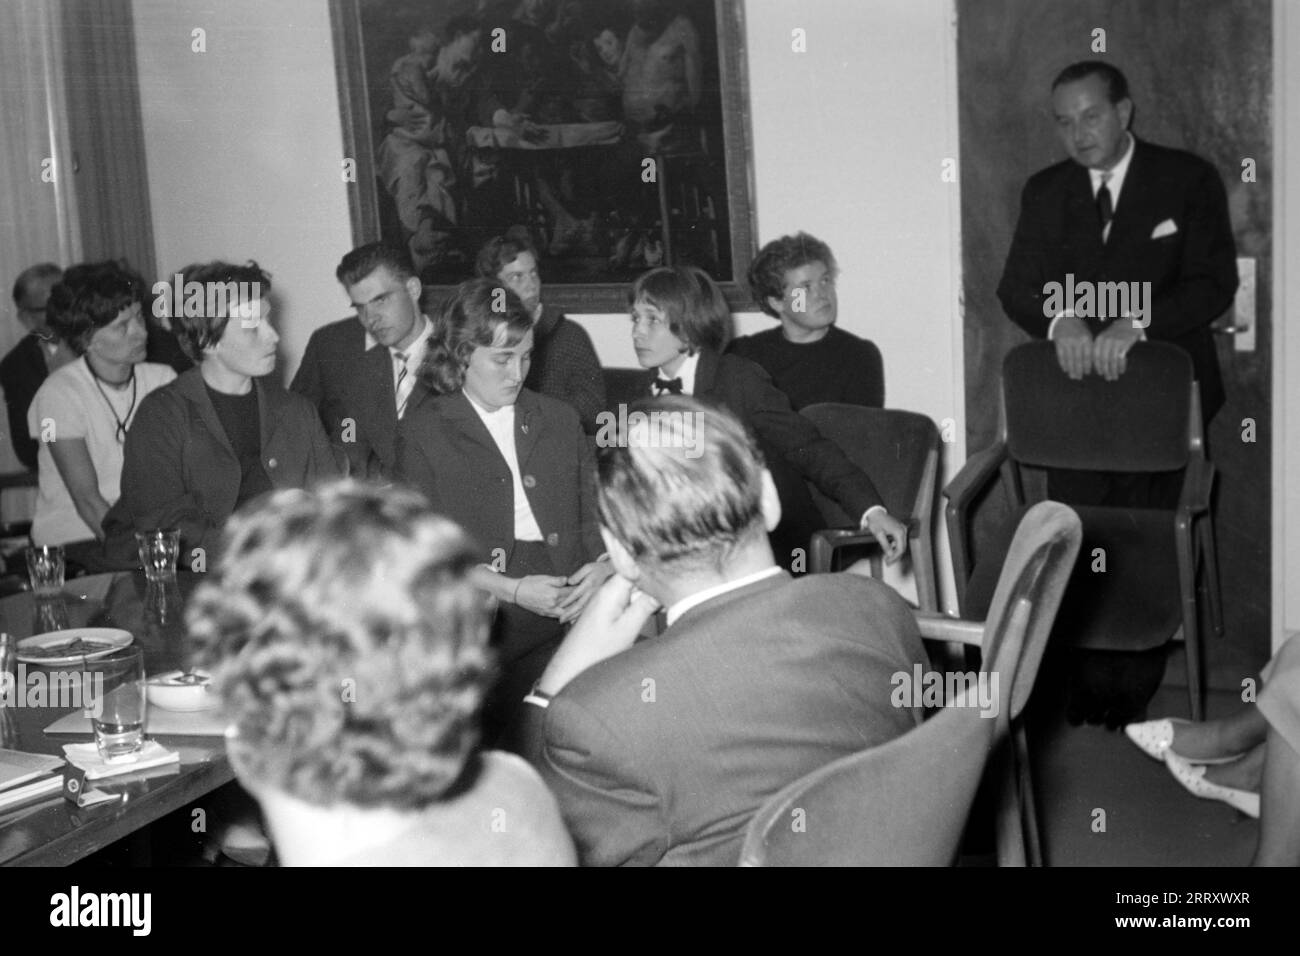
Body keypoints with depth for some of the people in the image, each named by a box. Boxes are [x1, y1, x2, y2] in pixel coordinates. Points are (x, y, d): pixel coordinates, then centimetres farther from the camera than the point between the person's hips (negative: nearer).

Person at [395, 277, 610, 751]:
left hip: (564, 609, 3)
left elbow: (594, 508, 18)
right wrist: (509, 589, -10)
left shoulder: (559, 419, 20)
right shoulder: (423, 431, 6)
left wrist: (605, 564, -4)